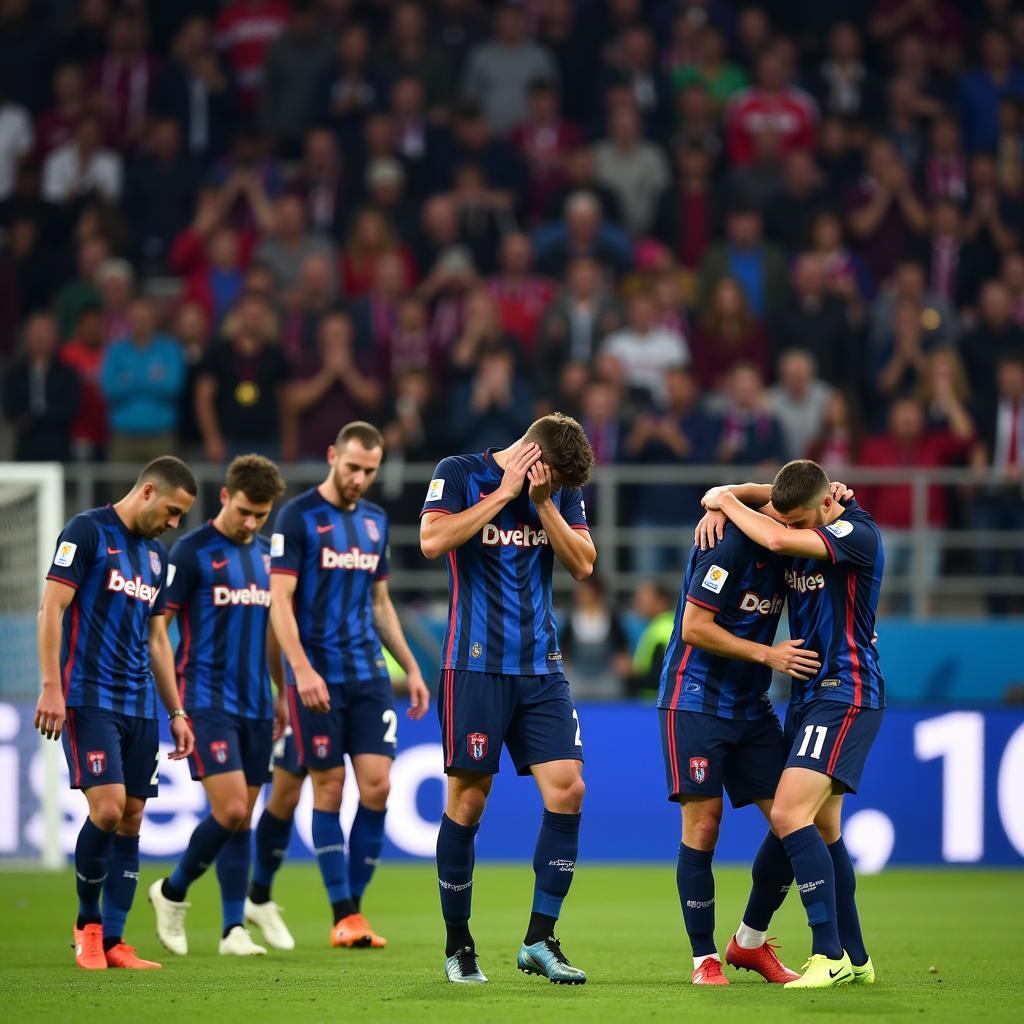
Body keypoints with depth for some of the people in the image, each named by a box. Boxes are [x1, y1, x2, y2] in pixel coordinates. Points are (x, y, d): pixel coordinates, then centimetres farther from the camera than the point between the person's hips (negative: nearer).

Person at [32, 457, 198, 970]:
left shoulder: (156, 556, 17)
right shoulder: (87, 532, -5)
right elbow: (51, 607, -11)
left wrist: (176, 711, 19)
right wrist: (51, 686, -19)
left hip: (139, 706, 7)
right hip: (88, 696, -7)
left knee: (131, 819, 3)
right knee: (107, 808, -17)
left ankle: (113, 942, 7)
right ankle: (87, 922, 3)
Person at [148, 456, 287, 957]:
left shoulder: (266, 553, 12)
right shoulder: (192, 551, -7)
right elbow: (155, 624, -7)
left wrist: (280, 693, 21)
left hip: (256, 705, 6)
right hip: (208, 702, -6)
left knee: (242, 817, 5)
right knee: (230, 810, -14)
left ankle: (234, 928, 8)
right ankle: (172, 892, 8)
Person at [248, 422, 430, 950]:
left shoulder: (375, 520, 13)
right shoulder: (297, 517, -6)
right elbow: (279, 601, -12)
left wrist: (411, 668, 17)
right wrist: (301, 670, -22)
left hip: (369, 673, 5)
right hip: (317, 678, -5)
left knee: (376, 785, -5)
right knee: (329, 788, -3)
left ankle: (352, 905, 2)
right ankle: (343, 916, 1)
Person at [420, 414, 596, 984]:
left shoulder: (563, 489, 10)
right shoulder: (459, 474, -3)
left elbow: (583, 564, 3)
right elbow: (433, 541, -17)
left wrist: (544, 502, -8)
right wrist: (504, 493, -15)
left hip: (542, 667, 5)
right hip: (476, 664, -5)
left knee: (568, 788, -7)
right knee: (468, 800, -2)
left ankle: (540, 940, 0)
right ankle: (458, 945, 11)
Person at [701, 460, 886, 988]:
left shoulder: (858, 534, -18)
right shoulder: (799, 522, 6)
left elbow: (778, 541, -31)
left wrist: (727, 501, -15)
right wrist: (718, 503, -6)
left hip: (846, 693, -9)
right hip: (808, 692, 9)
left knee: (790, 813, -21)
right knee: (822, 829, 11)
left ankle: (829, 956, -20)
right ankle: (855, 959, 20)